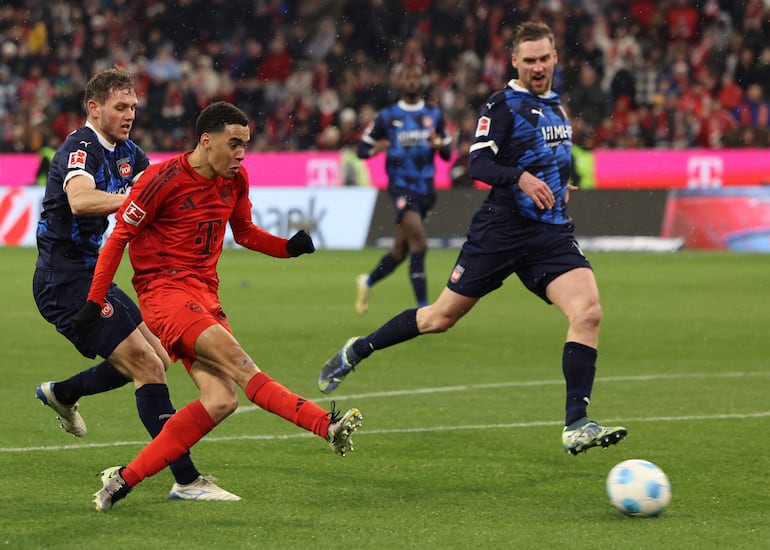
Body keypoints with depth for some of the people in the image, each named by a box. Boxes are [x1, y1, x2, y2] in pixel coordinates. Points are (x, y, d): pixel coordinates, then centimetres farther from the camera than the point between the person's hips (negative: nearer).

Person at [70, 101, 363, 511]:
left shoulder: (235, 180, 9)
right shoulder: (164, 180, -11)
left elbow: (244, 231, 24)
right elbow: (119, 236, -6)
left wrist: (289, 246, 5)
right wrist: (95, 302, -8)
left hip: (205, 295, 8)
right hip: (164, 292, -8)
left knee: (220, 401, -8)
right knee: (235, 358, -26)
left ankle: (123, 480, -3)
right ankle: (328, 427, -38)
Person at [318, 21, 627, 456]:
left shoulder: (557, 107, 16)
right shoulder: (503, 105, -7)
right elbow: (479, 163, -18)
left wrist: (559, 187, 16)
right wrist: (520, 178, -33)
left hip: (552, 233, 5)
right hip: (502, 229, -5)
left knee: (589, 313, -18)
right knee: (442, 316, 4)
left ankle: (576, 427, -17)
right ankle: (357, 351, 28)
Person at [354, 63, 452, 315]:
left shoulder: (434, 115, 10)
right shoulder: (387, 116, 1)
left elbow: (447, 153, 12)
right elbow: (362, 149, 4)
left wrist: (439, 145, -11)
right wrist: (374, 149, -19)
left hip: (425, 188, 4)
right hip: (401, 187, -4)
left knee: (401, 250, 12)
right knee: (419, 244, -20)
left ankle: (367, 282, 38)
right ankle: (423, 308, -19)